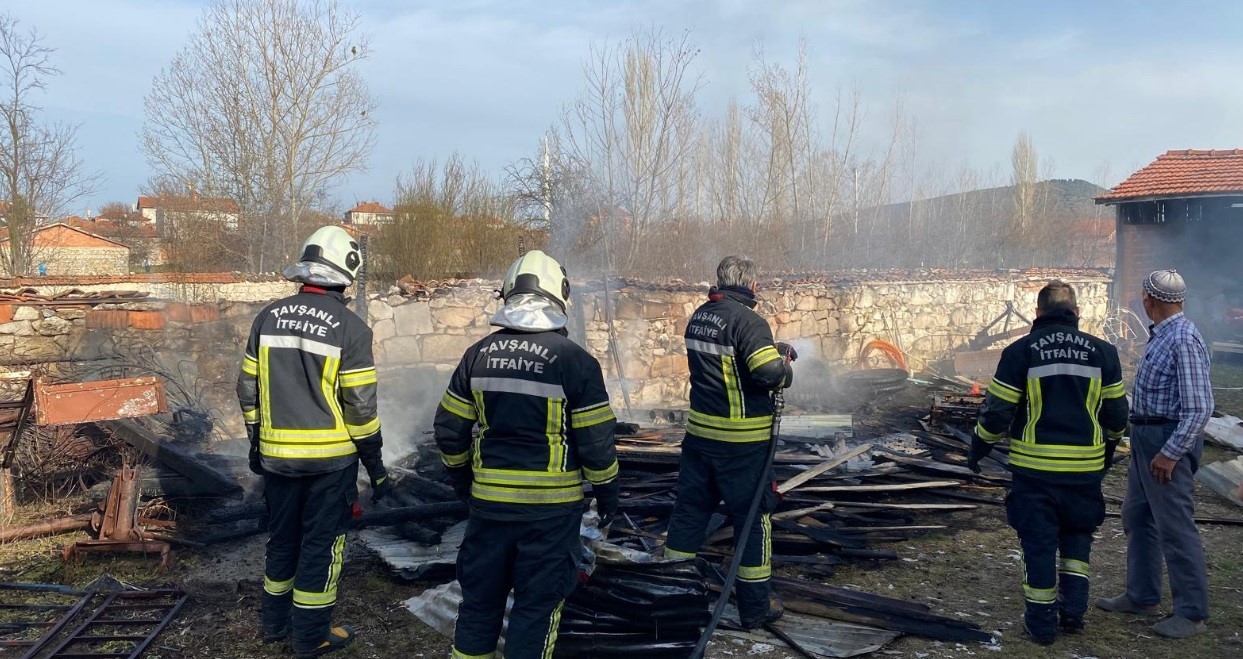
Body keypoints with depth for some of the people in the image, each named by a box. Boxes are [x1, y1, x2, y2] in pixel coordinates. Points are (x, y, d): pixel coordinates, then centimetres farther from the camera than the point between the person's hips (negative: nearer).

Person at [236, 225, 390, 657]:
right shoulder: (349, 327, -13)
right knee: (321, 544, 7)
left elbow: (248, 388, 6)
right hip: (330, 456, -5)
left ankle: (276, 622, 32)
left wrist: (256, 443, 18)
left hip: (277, 455, 5)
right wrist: (375, 463, -3)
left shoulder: (269, 317, 1)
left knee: (282, 539, 20)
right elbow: (360, 404, -13)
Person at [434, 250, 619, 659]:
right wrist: (607, 493, 5)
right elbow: (596, 442, -9)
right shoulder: (575, 361, -12)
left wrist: (462, 478, 22)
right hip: (551, 506, -4)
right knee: (537, 603, 8)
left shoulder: (479, 354, 0)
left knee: (480, 596, 18)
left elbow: (449, 430, 6)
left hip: (488, 501, 4)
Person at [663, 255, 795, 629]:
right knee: (752, 517, 6)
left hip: (700, 431, 7)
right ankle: (755, 608, 16)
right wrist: (786, 368, -5)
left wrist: (771, 350, 13)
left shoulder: (699, 317, 7)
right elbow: (769, 373, -26)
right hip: (742, 439, -7)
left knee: (690, 509, 14)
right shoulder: (747, 320, -17)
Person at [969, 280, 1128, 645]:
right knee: (1078, 534, 23)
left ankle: (1041, 623, 15)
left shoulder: (1020, 351, -6)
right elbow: (1116, 413, 8)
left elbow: (997, 410, -7)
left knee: (1038, 540, 7)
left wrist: (978, 448, 9)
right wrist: (1109, 449, 26)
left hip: (1034, 467, -2)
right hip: (1085, 467, 3)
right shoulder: (1102, 352, 3)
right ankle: (1073, 609, 17)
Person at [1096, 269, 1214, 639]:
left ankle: (1192, 614, 9)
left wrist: (1170, 452, -22)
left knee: (1175, 527, -2)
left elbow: (1200, 408, -22)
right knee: (1137, 518, 17)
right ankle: (1142, 597, 29)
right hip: (1147, 438, 10)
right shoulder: (1161, 336, 10)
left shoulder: (1183, 339, -20)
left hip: (1169, 441, -10)